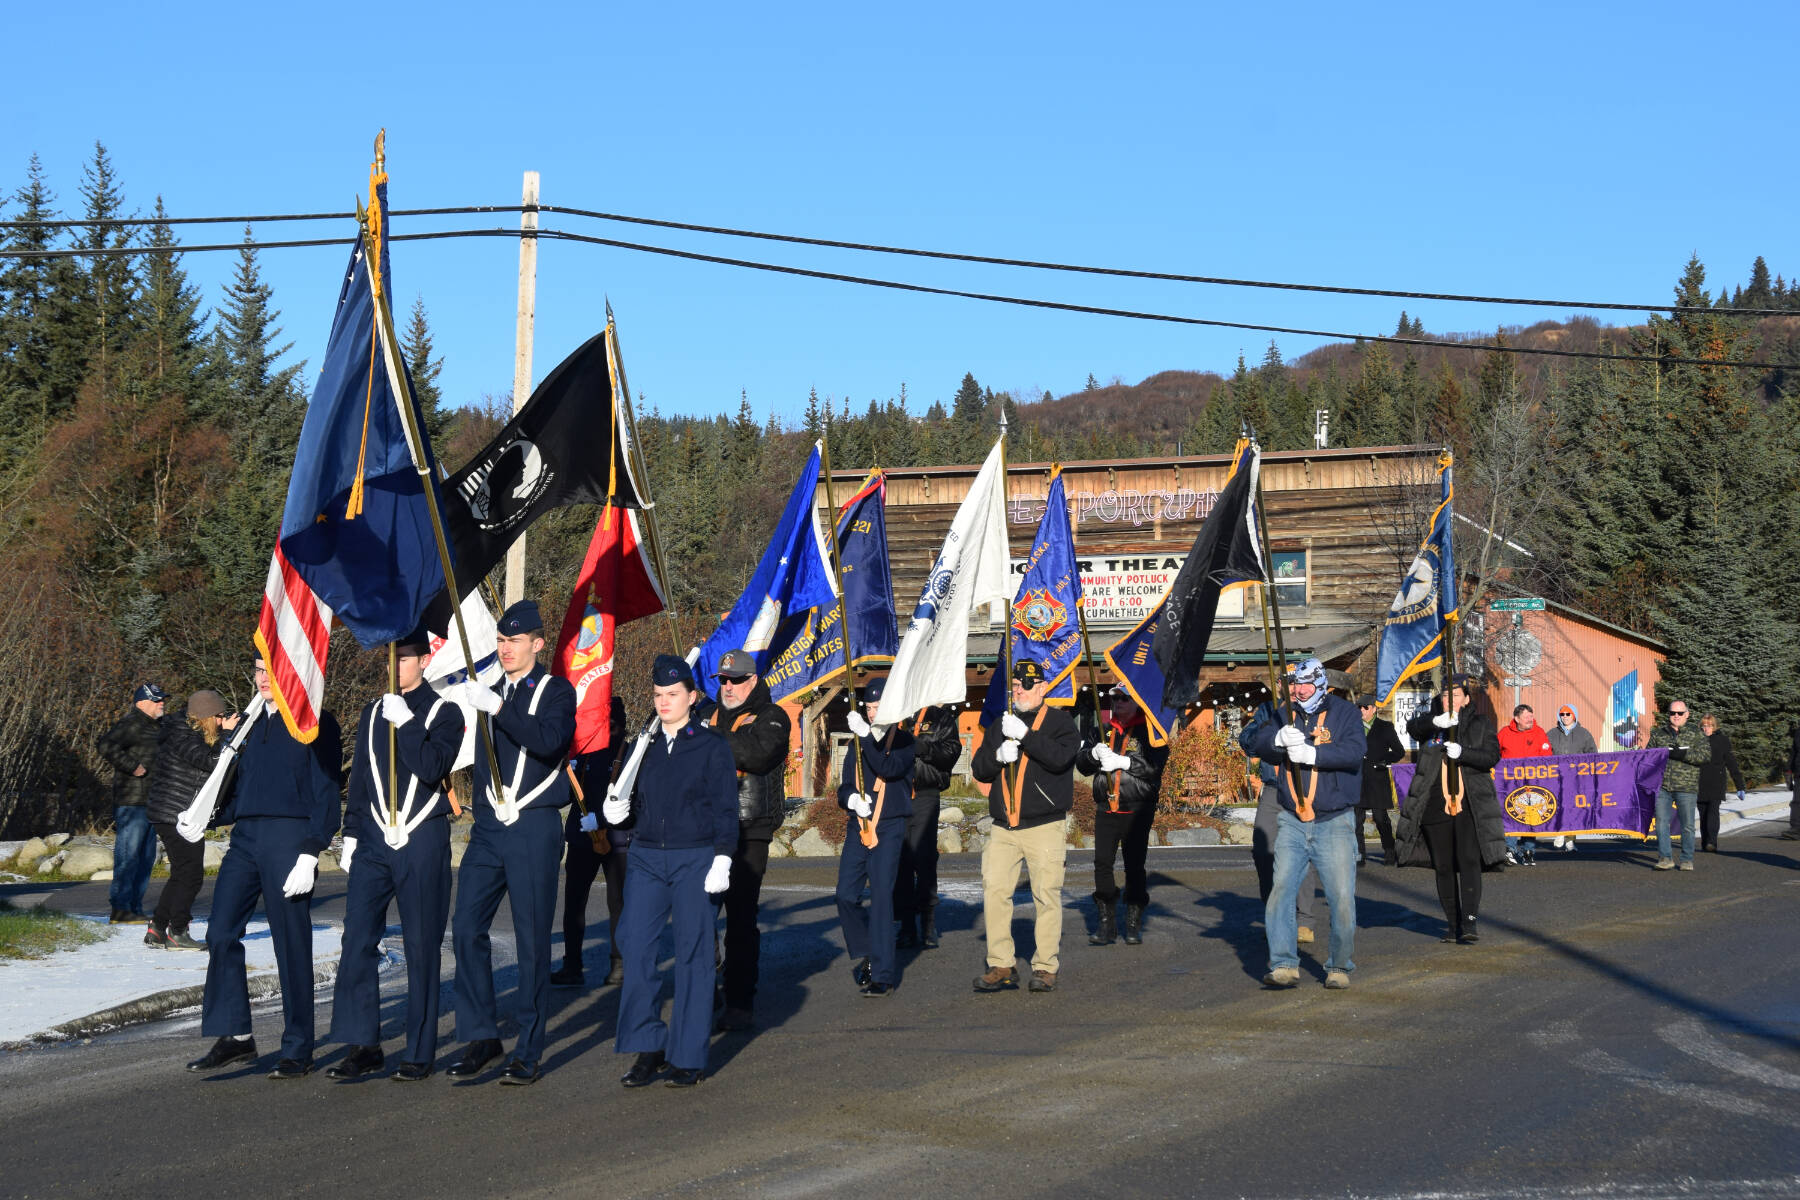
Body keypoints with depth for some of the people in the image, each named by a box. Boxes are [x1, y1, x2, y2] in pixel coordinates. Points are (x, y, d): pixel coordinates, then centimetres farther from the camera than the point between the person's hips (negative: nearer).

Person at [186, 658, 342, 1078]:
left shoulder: (316, 723, -3)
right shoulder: (256, 724, 19)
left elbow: (326, 795, -7)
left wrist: (310, 854, -14)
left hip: (290, 839, -7)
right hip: (246, 838, 7)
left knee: (292, 947, -3)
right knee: (220, 935, 1)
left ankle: (298, 1050, 6)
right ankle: (234, 1036, 10)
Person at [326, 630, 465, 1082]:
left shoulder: (444, 712, 0)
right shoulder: (373, 713, 14)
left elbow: (431, 769, -15)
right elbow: (359, 778, 18)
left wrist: (405, 722, -18)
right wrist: (351, 834, 13)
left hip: (422, 841, -4)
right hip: (373, 840, 4)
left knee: (421, 948, 0)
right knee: (357, 941, -2)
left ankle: (419, 1053, 7)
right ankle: (363, 1045, 5)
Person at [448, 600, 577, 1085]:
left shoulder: (557, 691, 0)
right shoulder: (491, 693, 17)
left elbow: (549, 742, -20)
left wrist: (497, 707, -26)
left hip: (534, 828, -5)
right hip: (488, 827, 5)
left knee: (532, 940, -3)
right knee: (466, 929, -5)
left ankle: (529, 1051, 3)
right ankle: (481, 1037, 4)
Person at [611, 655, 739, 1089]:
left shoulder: (713, 745, 0)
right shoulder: (644, 743, 12)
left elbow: (725, 807, -3)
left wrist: (722, 859, -11)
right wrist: (619, 809, -2)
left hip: (696, 859, -4)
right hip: (647, 858, 4)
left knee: (693, 953, -1)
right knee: (635, 944, -6)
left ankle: (688, 1056, 7)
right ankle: (648, 1048, 3)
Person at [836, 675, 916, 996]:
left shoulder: (903, 741, 2)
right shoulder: (857, 743, 16)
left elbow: (888, 768, -18)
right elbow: (844, 787, 14)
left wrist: (866, 736, -24)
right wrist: (851, 798, -9)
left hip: (889, 828, -5)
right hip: (858, 827, 5)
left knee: (881, 897, -11)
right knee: (846, 896, -2)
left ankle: (883, 974, -8)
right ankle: (863, 954, 22)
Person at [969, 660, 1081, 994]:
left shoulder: (1059, 722, 3)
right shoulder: (999, 725, 18)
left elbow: (1061, 757, -15)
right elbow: (979, 768, 13)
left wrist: (1024, 734, -21)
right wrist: (998, 756, -8)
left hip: (1044, 827, -4)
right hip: (1003, 828, 4)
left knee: (1047, 896, -5)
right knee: (994, 892, -3)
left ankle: (1045, 968, 3)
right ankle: (1002, 966, 3)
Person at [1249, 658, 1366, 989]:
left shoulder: (1343, 712, 0)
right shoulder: (1285, 714, 11)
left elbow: (1355, 751, -16)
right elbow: (1260, 745, -4)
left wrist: (1312, 753, -26)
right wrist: (1279, 739, -26)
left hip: (1335, 822, -3)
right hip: (1291, 822, 3)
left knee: (1342, 897, -5)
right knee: (1280, 890, -8)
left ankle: (1340, 967, 10)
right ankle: (1284, 965, -6)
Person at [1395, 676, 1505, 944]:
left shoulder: (1481, 723, 9)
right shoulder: (1430, 722, 11)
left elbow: (1492, 756, -2)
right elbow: (1413, 728, -12)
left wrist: (1462, 752, -18)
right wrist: (1436, 721, -31)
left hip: (1470, 804, -2)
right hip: (1436, 804, 2)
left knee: (1469, 861, -14)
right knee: (1443, 867, 6)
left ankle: (1470, 922, -16)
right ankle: (1453, 924, 14)